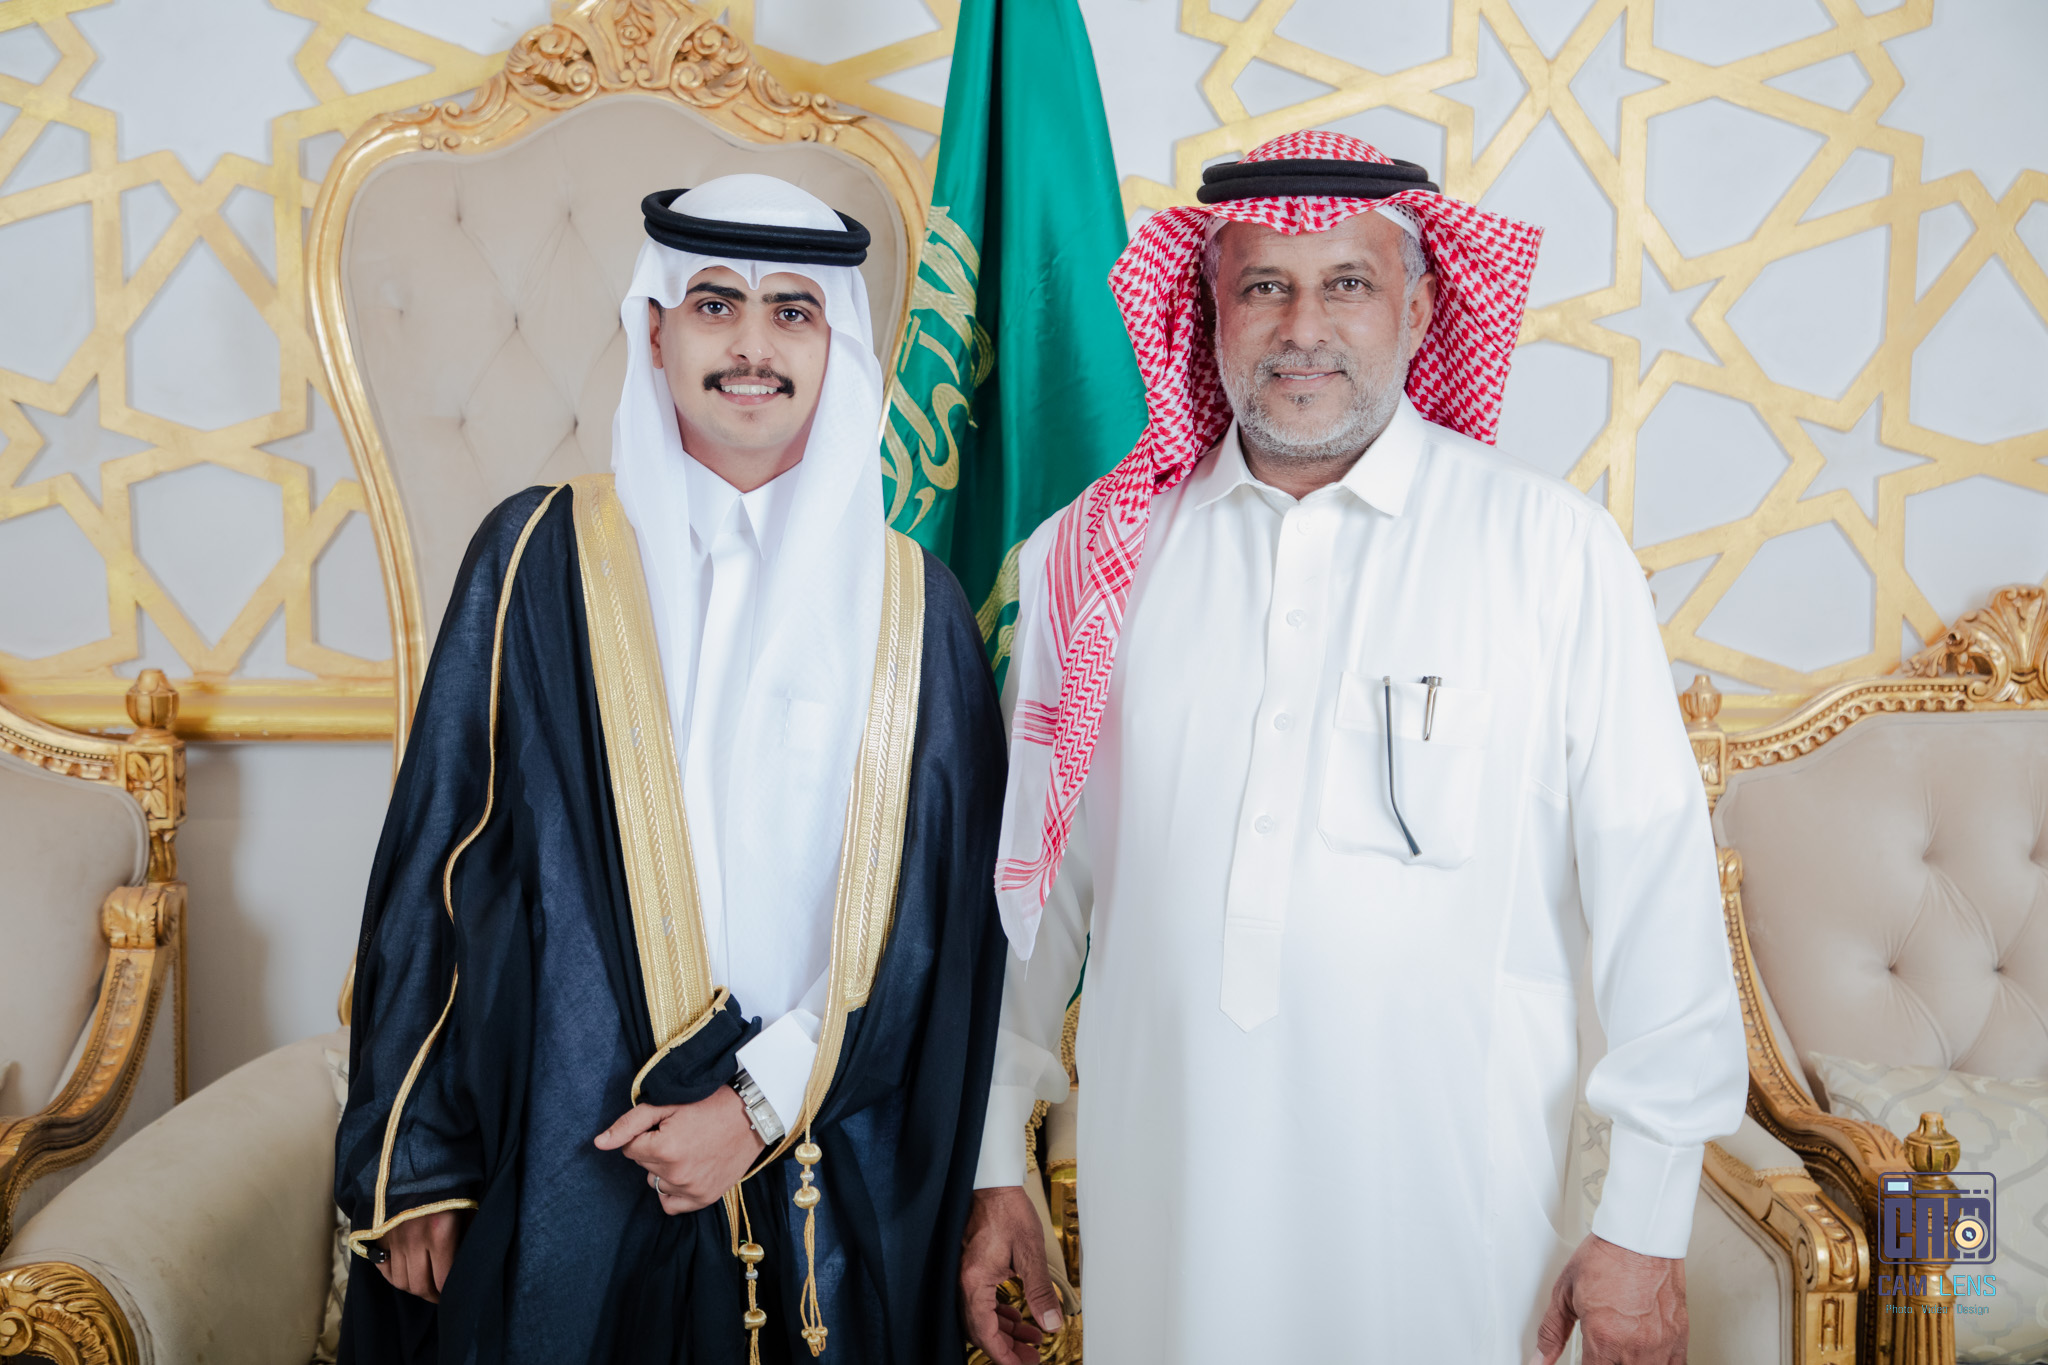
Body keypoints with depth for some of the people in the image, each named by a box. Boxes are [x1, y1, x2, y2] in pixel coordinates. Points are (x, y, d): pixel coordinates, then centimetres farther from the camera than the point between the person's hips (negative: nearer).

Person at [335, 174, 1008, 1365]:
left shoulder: (911, 606, 0)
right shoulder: (543, 558, -2)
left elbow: (939, 916, -1)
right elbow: (439, 865, 0)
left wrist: (766, 1103, -9)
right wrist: (416, 1162, -1)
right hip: (566, 1167, 0)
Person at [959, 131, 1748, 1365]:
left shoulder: (1553, 549, -6)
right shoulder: (1103, 555, 1)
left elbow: (1654, 885, -6)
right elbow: (1032, 872, 7)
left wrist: (1648, 1226, -5)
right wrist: (996, 1162, 10)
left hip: (1449, 1208, -2)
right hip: (1163, 1196, 2)